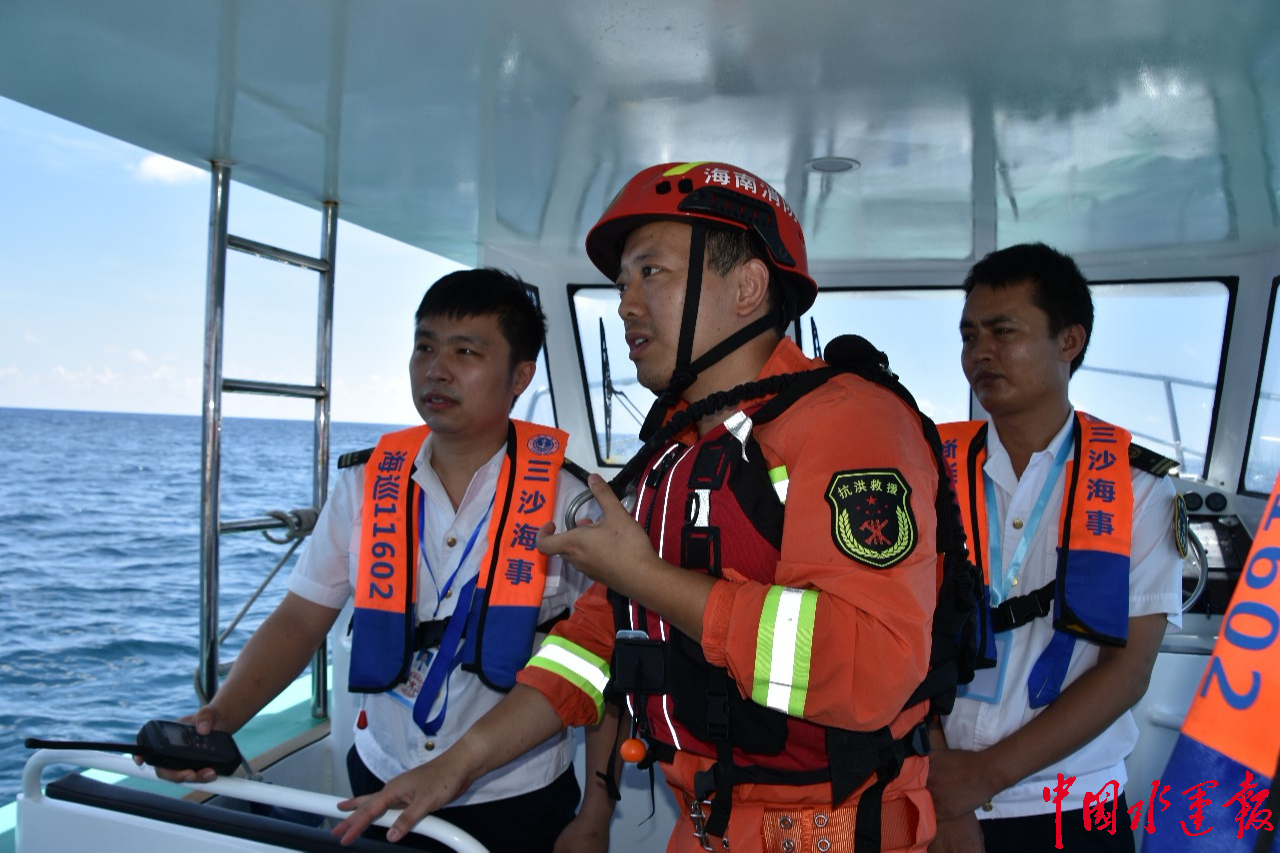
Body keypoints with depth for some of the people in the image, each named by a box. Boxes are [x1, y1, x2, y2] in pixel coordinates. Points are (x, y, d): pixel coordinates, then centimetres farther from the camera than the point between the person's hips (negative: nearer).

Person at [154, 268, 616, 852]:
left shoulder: (568, 496, -14)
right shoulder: (366, 483, -3)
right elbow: (300, 621, 0)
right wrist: (221, 716, -16)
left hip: (518, 804, -3)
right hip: (381, 788, 4)